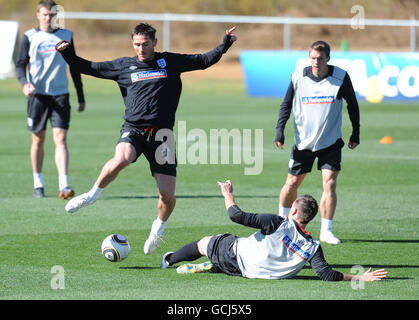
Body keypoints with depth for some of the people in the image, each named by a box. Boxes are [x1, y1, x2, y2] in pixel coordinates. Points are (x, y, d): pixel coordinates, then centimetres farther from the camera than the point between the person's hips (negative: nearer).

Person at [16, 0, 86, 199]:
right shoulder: (30, 37, 4)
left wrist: (81, 98, 15)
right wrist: (24, 83, -20)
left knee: (60, 139, -11)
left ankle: (64, 186, -18)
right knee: (38, 139, 7)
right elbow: (20, 64, 2)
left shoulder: (66, 35, 9)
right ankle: (38, 183, 22)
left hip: (60, 94, 0)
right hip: (37, 95, 0)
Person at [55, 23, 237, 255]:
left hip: (161, 134, 0)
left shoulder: (170, 62, 11)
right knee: (120, 159, -36)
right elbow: (90, 68, 18)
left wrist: (225, 45, 5)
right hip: (133, 129, 0)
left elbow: (204, 61, 16)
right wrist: (69, 56, 6)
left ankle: (158, 228, 24)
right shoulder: (124, 66, 12)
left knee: (167, 195, -7)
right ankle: (93, 194, -10)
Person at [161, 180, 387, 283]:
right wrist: (359, 277, -21)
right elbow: (326, 274, -26)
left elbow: (237, 216, -23)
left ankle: (170, 260, 45)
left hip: (235, 253, -4)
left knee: (204, 243, 25)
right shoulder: (313, 247, -15)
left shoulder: (278, 223, -23)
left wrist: (228, 194, -4)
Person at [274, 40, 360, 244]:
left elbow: (352, 105, 5)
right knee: (292, 184, 8)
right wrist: (280, 130, -5)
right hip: (303, 142, 1)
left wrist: (355, 134, 7)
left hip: (331, 142, -1)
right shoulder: (298, 77, -7)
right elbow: (286, 105, 6)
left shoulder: (341, 77, -9)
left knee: (330, 184, -12)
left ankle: (326, 231, -1)